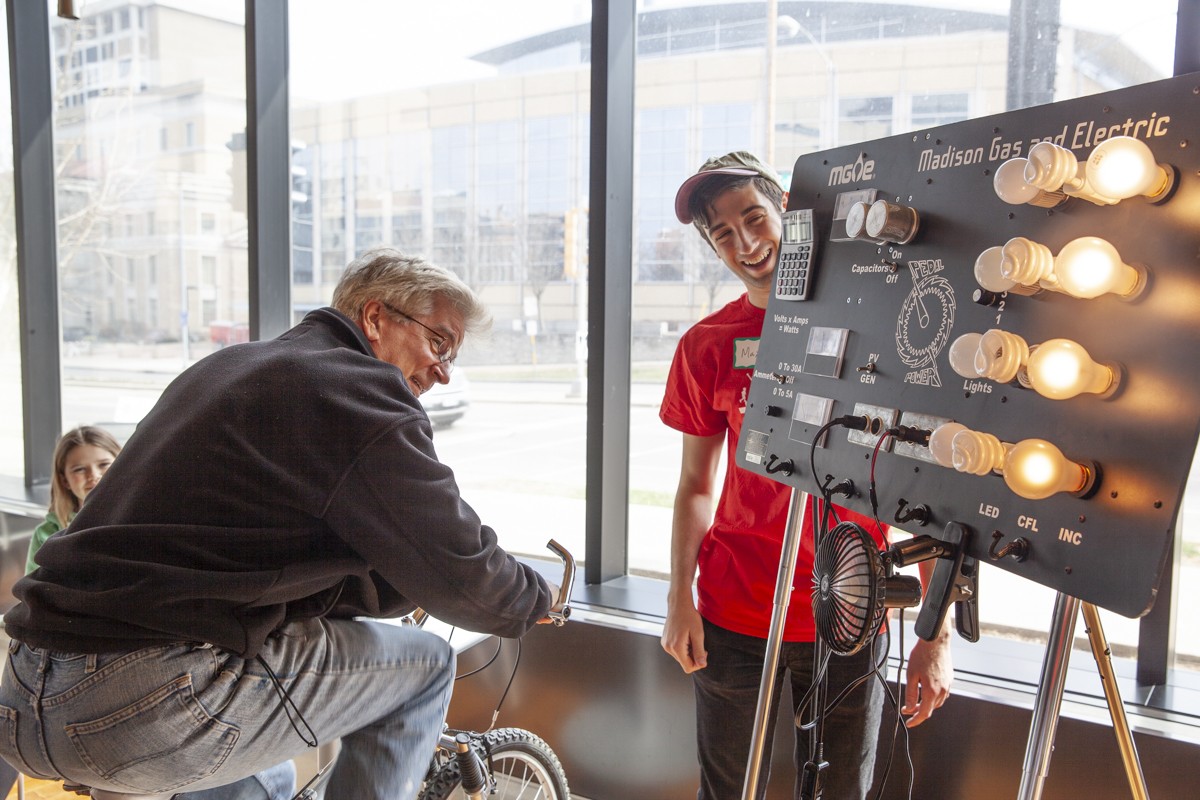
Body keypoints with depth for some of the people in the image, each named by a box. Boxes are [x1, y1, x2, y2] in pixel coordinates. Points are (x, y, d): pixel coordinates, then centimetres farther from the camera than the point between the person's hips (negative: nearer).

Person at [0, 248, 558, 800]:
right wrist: (538, 599, 12)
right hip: (147, 714, -10)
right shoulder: (358, 388, -10)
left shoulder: (227, 365, 19)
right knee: (424, 664, 3)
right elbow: (459, 574, -11)